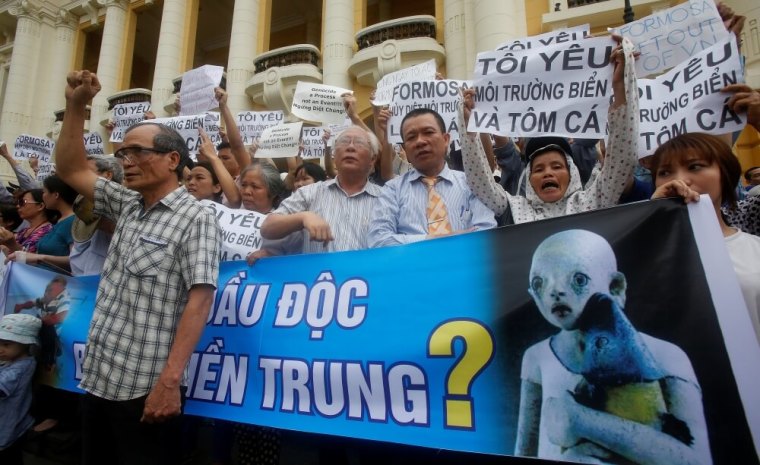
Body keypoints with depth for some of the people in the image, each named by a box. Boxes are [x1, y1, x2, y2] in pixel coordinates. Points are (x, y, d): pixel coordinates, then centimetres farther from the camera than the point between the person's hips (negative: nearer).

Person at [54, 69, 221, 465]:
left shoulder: (195, 219, -13)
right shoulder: (128, 205, 10)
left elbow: (200, 299, -21)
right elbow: (71, 170, 19)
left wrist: (171, 379, -25)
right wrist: (75, 106, 9)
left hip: (146, 388, -8)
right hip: (97, 379, 8)